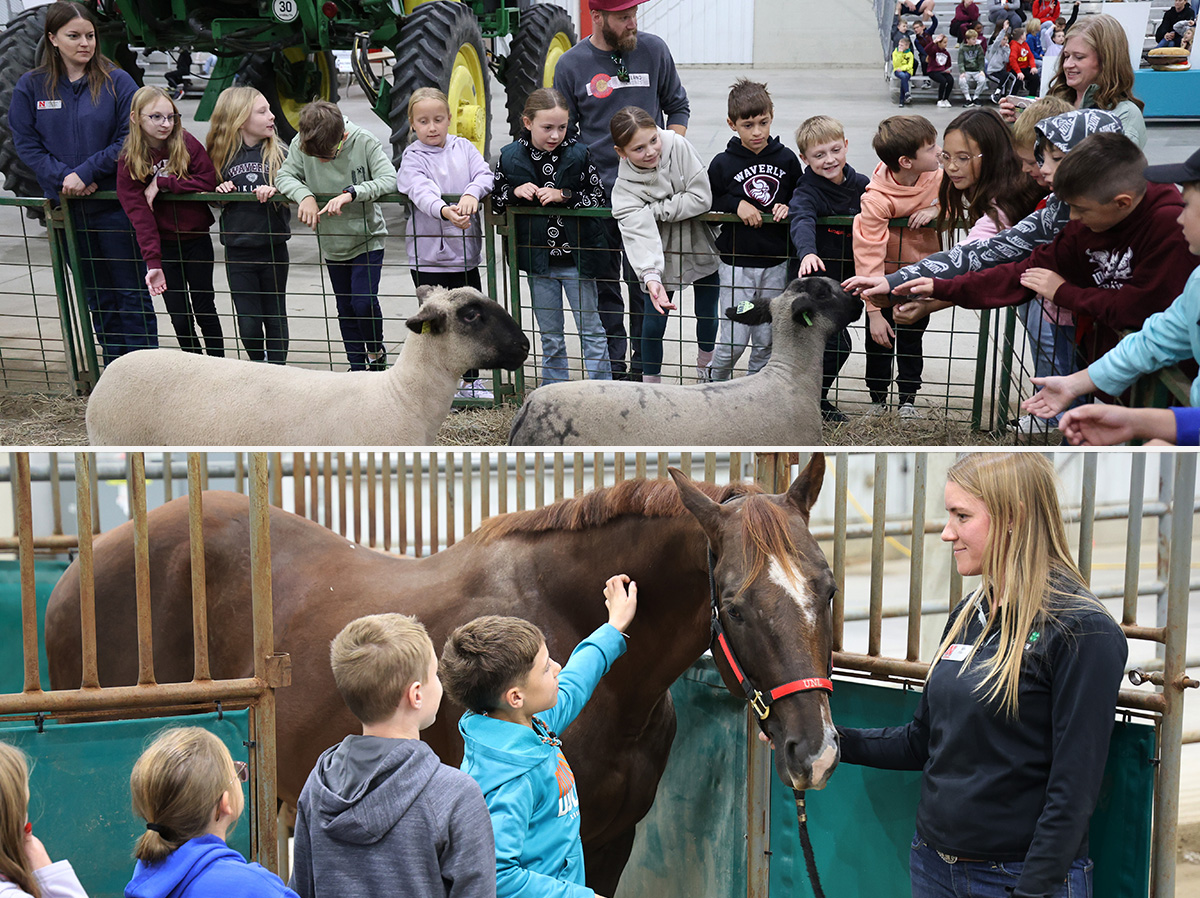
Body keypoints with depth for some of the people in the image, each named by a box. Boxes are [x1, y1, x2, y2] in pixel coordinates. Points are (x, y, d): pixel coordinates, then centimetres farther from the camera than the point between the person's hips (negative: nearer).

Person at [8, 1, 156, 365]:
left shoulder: (117, 82, -4)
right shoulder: (31, 86, 2)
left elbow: (129, 139, -9)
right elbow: (25, 143, -1)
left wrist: (86, 172, -17)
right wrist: (63, 178, -14)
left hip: (116, 202, -3)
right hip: (66, 207, 3)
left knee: (132, 291, 1)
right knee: (97, 295, 13)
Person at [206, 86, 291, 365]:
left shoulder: (279, 152, -3)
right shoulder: (221, 155, 0)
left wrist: (275, 191, -22)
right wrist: (219, 191, -9)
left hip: (273, 248, 0)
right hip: (237, 251, 0)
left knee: (275, 318, 10)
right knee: (248, 323, 3)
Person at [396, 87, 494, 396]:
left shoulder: (463, 147, 6)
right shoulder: (413, 158, -6)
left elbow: (485, 175, -6)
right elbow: (422, 192, -23)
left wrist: (471, 194, -28)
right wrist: (445, 211, -44)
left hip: (466, 253, 4)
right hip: (429, 257, -4)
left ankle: (471, 381, 30)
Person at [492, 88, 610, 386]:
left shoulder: (578, 154, -8)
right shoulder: (510, 157, -2)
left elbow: (598, 199, -6)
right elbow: (496, 203, 7)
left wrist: (564, 196, -19)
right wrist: (516, 192, -14)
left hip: (576, 257, -2)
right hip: (538, 260, 2)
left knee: (591, 330, 6)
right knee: (550, 335, 13)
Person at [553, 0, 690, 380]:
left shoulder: (653, 50, 1)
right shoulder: (571, 64, 1)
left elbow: (678, 106, 13)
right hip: (596, 191, 1)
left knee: (642, 280, 1)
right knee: (605, 282, 8)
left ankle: (642, 366, 12)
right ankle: (611, 367, 18)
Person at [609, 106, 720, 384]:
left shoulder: (678, 145, -19)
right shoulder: (625, 189, -22)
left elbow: (702, 198, -21)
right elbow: (639, 235, -35)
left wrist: (655, 210, -24)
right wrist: (651, 277, -51)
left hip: (702, 247, 2)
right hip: (663, 257, -2)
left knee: (707, 316, 15)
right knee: (654, 321, 0)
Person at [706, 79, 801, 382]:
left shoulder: (786, 159, 2)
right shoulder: (722, 164, -5)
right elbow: (707, 203, 2)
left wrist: (788, 208, -8)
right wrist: (736, 205, -15)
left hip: (776, 263, 3)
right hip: (736, 263, -2)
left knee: (766, 340, 9)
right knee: (734, 339, -4)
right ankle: (716, 382, 22)